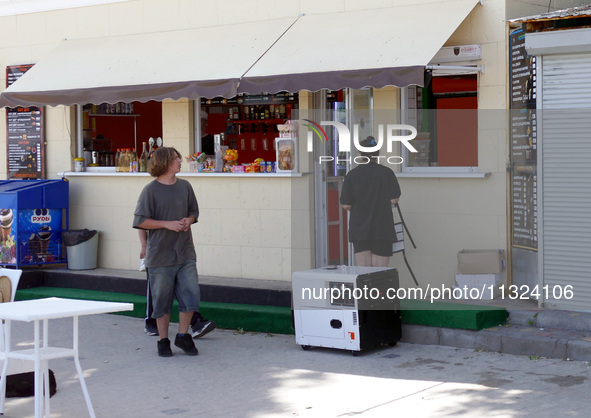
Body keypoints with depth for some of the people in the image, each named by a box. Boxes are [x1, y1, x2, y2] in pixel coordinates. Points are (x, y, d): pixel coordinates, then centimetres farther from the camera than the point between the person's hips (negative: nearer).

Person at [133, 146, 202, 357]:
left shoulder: (185, 186, 7)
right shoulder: (151, 190, -7)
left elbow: (194, 211, 18)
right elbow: (140, 221, -8)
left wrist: (189, 220, -5)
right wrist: (168, 224, -16)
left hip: (185, 252, 4)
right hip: (160, 255, -4)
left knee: (190, 294, 0)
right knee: (162, 299, 5)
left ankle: (183, 336, 18)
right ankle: (163, 341, 19)